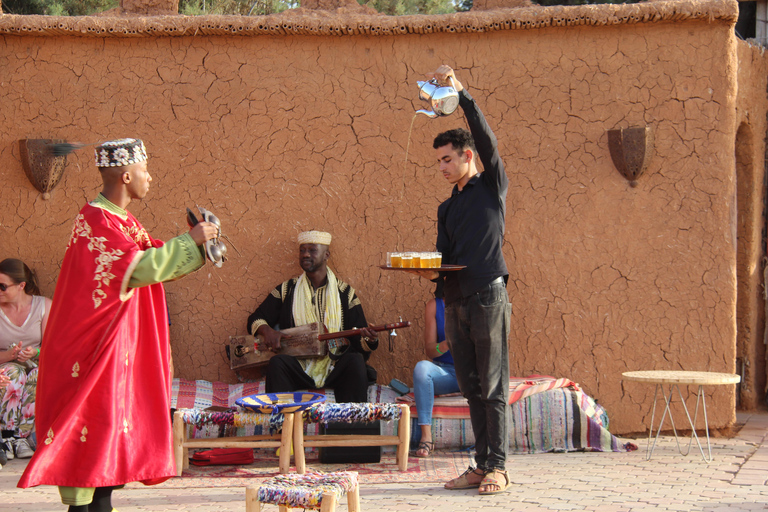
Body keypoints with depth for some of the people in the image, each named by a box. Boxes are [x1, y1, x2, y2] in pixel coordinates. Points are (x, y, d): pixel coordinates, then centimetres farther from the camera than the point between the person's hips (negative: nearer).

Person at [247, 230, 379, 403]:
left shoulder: (345, 293, 10)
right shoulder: (286, 290, 13)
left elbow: (358, 339, 7)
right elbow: (255, 319, 16)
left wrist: (368, 339, -19)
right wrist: (267, 330, -8)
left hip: (334, 369, 0)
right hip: (298, 368, 0)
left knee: (356, 361, -30)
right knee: (277, 363, -30)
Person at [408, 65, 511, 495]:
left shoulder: (492, 186, 4)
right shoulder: (447, 208, 22)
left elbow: (487, 139, -10)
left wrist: (461, 93, -14)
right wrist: (432, 271, -3)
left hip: (488, 295, -7)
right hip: (456, 300, 7)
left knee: (493, 387, -6)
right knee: (472, 389, 7)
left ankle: (498, 467, -5)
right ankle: (482, 465, 9)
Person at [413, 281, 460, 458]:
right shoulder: (434, 305, 5)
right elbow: (429, 350, 0)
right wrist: (446, 344, -23)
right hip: (444, 372, 1)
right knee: (422, 367, -31)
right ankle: (426, 436, -34)